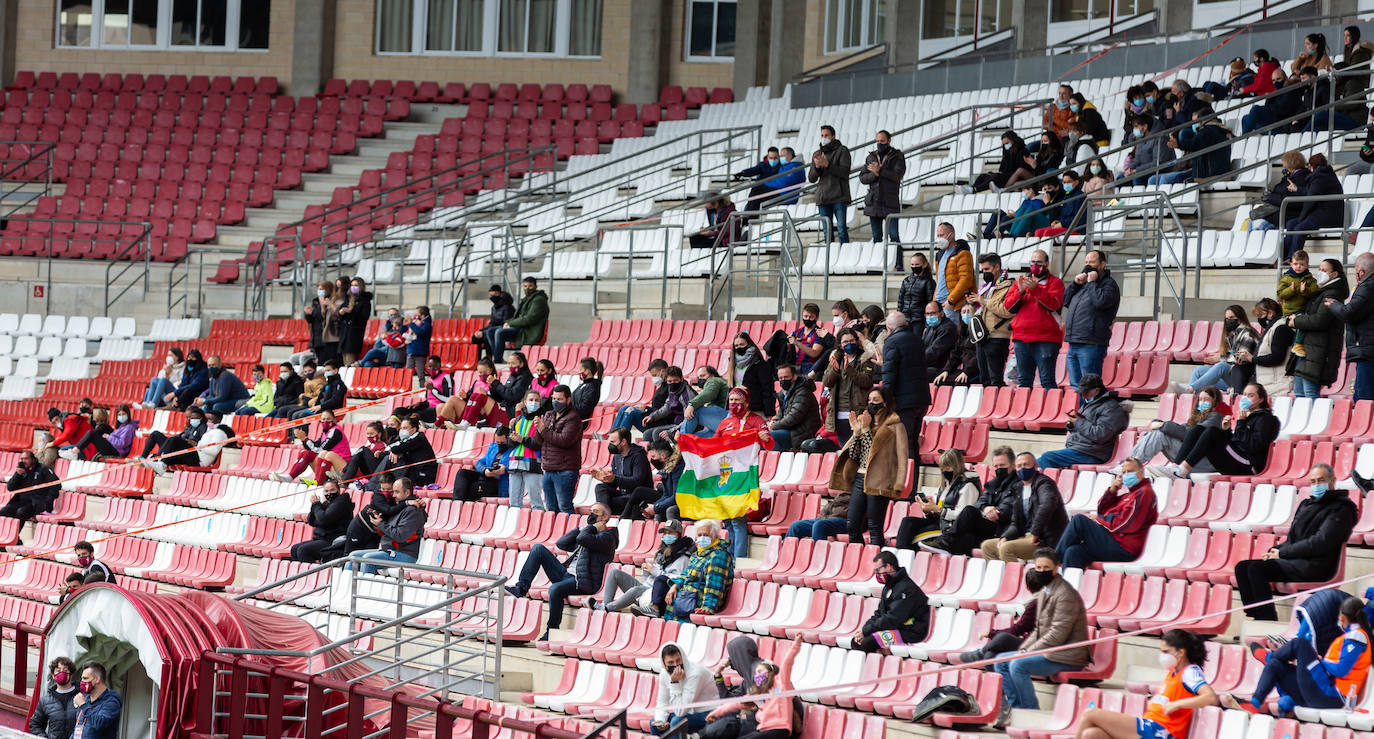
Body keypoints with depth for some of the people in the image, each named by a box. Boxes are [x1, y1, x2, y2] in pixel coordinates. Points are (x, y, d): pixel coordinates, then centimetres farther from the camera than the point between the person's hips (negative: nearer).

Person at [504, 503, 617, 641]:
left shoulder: (608, 536, -3)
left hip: (583, 581, -9)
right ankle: (521, 589, -7)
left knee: (555, 589, -37)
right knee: (538, 548, 2)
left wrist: (592, 527, -1)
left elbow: (582, 539, -21)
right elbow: (560, 543, 21)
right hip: (567, 574, 9)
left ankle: (552, 631, -23)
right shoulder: (589, 532, 25)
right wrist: (581, 528, 13)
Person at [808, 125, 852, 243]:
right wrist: (817, 166, -9)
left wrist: (827, 164, -19)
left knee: (842, 230, -10)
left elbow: (845, 171, -10)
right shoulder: (817, 154, 16)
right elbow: (811, 178, 11)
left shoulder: (842, 150, 2)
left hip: (839, 198, -4)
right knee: (828, 232, 3)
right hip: (823, 198, 4)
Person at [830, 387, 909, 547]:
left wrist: (899, 485, -16)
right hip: (859, 478, 7)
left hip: (878, 483, -7)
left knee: (875, 528, -5)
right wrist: (857, 432, 0)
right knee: (852, 527, 5)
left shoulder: (895, 426, -2)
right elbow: (853, 455, 13)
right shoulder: (865, 422, 17)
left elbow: (902, 458, -7)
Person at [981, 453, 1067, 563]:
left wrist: (1034, 533, -27)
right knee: (987, 546, 6)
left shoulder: (1043, 483, -7)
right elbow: (1015, 523, 19)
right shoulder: (1017, 489, 18)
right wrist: (1005, 537, -2)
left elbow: (1047, 506, -28)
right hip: (1025, 536, 9)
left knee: (1006, 548, -28)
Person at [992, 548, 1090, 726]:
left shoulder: (1066, 595, -17)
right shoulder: (1044, 592, 14)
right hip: (1049, 651, 10)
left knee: (1017, 665, -26)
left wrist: (1029, 652, -17)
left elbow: (1058, 634, -22)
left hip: (1066, 656, -10)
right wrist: (1024, 649, 4)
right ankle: (1015, 709, -1)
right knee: (1001, 661, 6)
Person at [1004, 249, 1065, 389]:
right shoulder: (1021, 281, 18)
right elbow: (1008, 306, 8)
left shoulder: (1055, 282, 5)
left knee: (1047, 381, -9)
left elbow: (1054, 304, -12)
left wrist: (1035, 289, -21)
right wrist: (1020, 291, -10)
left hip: (1045, 339, -5)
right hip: (1021, 338, 5)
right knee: (1023, 380, 7)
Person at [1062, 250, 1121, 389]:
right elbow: (1065, 301, 18)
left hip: (1091, 346, -8)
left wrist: (1091, 282, -8)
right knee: (1075, 387, 9)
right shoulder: (1083, 283, 23)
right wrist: (1075, 283, 5)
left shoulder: (1109, 284, 0)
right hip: (1073, 345, 8)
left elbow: (1100, 301, -19)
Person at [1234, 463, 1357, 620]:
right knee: (1242, 567, -5)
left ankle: (1268, 621, -23)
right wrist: (1275, 550, 1)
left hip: (1315, 566, -9)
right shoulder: (1307, 504, 22)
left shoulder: (1340, 509, -4)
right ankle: (1257, 617, -14)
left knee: (1256, 569, -25)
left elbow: (1321, 542, -14)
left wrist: (1283, 553, -11)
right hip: (1296, 562, 9)